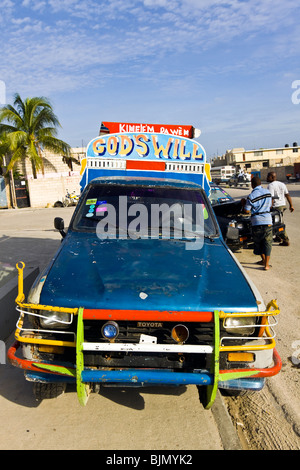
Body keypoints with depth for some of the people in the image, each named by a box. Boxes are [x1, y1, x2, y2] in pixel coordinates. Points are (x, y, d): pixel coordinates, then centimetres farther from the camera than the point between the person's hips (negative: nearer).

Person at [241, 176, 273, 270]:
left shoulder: (251, 196, -9)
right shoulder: (268, 192, 5)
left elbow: (247, 211, -5)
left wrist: (244, 204, 12)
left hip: (257, 222, -3)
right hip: (267, 221, 3)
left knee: (258, 242, 16)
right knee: (267, 243, 6)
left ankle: (263, 260, 27)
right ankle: (266, 264, 2)